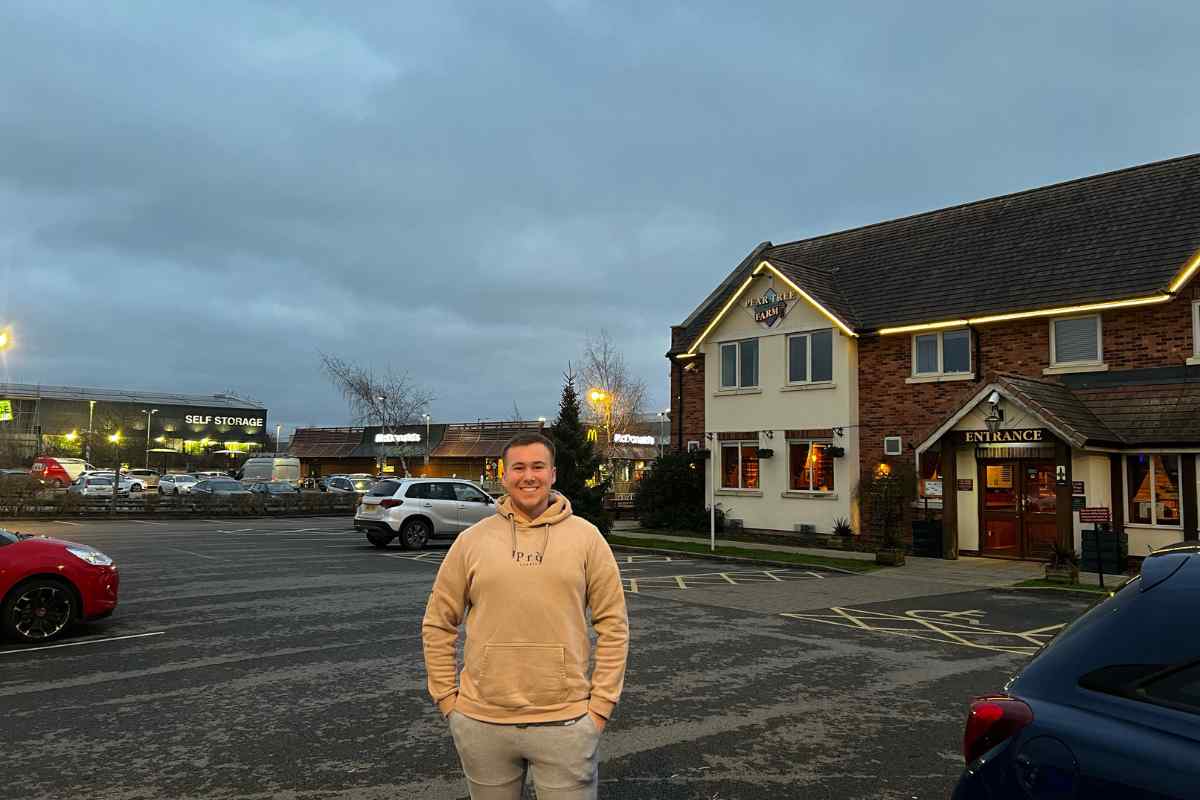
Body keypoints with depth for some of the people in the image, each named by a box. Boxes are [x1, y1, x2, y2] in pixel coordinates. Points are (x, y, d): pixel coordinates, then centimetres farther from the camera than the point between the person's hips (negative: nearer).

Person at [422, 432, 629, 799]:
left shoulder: (586, 536, -1)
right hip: (482, 722, 2)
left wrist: (602, 704, -4)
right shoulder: (471, 540, 1)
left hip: (565, 723, -1)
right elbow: (437, 625, 7)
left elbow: (613, 625, 0)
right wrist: (447, 699, 3)